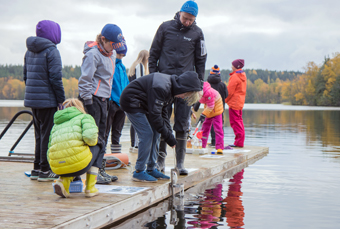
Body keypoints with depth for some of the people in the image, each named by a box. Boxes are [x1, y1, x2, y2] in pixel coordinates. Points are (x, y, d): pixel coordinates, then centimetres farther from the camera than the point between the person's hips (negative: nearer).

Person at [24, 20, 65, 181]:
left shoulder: (30, 51, 13)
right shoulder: (51, 51, -12)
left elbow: (26, 75, 17)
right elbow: (55, 78, -16)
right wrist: (61, 99, -10)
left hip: (32, 100, 8)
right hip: (47, 101, -8)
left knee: (39, 134, 16)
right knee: (47, 135, -1)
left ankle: (37, 168, 21)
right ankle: (45, 170, 3)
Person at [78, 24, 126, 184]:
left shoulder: (111, 53, 15)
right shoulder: (92, 54, -13)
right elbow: (85, 79, -16)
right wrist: (87, 101, -18)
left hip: (103, 99, 9)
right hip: (92, 98, -9)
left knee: (101, 135, 12)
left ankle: (100, 170, 20)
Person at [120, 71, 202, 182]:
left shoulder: (170, 88, 1)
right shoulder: (161, 87, -31)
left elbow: (163, 111, 7)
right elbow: (155, 115, -30)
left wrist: (169, 132, -3)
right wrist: (169, 137, -24)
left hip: (142, 104, 10)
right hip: (131, 102, -10)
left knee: (155, 134, 5)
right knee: (147, 134, -14)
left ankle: (151, 169, 12)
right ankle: (139, 172, -7)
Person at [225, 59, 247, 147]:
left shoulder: (235, 76, -16)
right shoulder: (243, 75, 13)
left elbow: (230, 91, -17)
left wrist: (225, 100, -3)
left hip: (234, 102, -10)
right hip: (240, 102, 10)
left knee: (235, 121, -6)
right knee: (239, 120, 14)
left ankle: (239, 142, -7)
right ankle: (240, 141, 18)